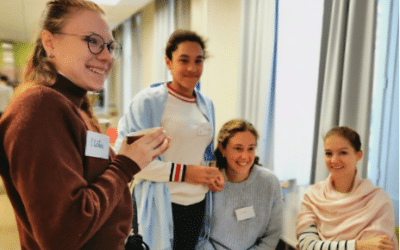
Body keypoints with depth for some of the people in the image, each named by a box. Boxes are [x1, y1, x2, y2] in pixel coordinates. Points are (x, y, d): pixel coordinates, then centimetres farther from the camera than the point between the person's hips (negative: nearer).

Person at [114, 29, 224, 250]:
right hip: (162, 206, -6)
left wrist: (214, 173, -1)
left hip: (198, 205, 6)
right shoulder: (149, 100, -12)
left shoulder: (206, 104, 9)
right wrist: (183, 172, -20)